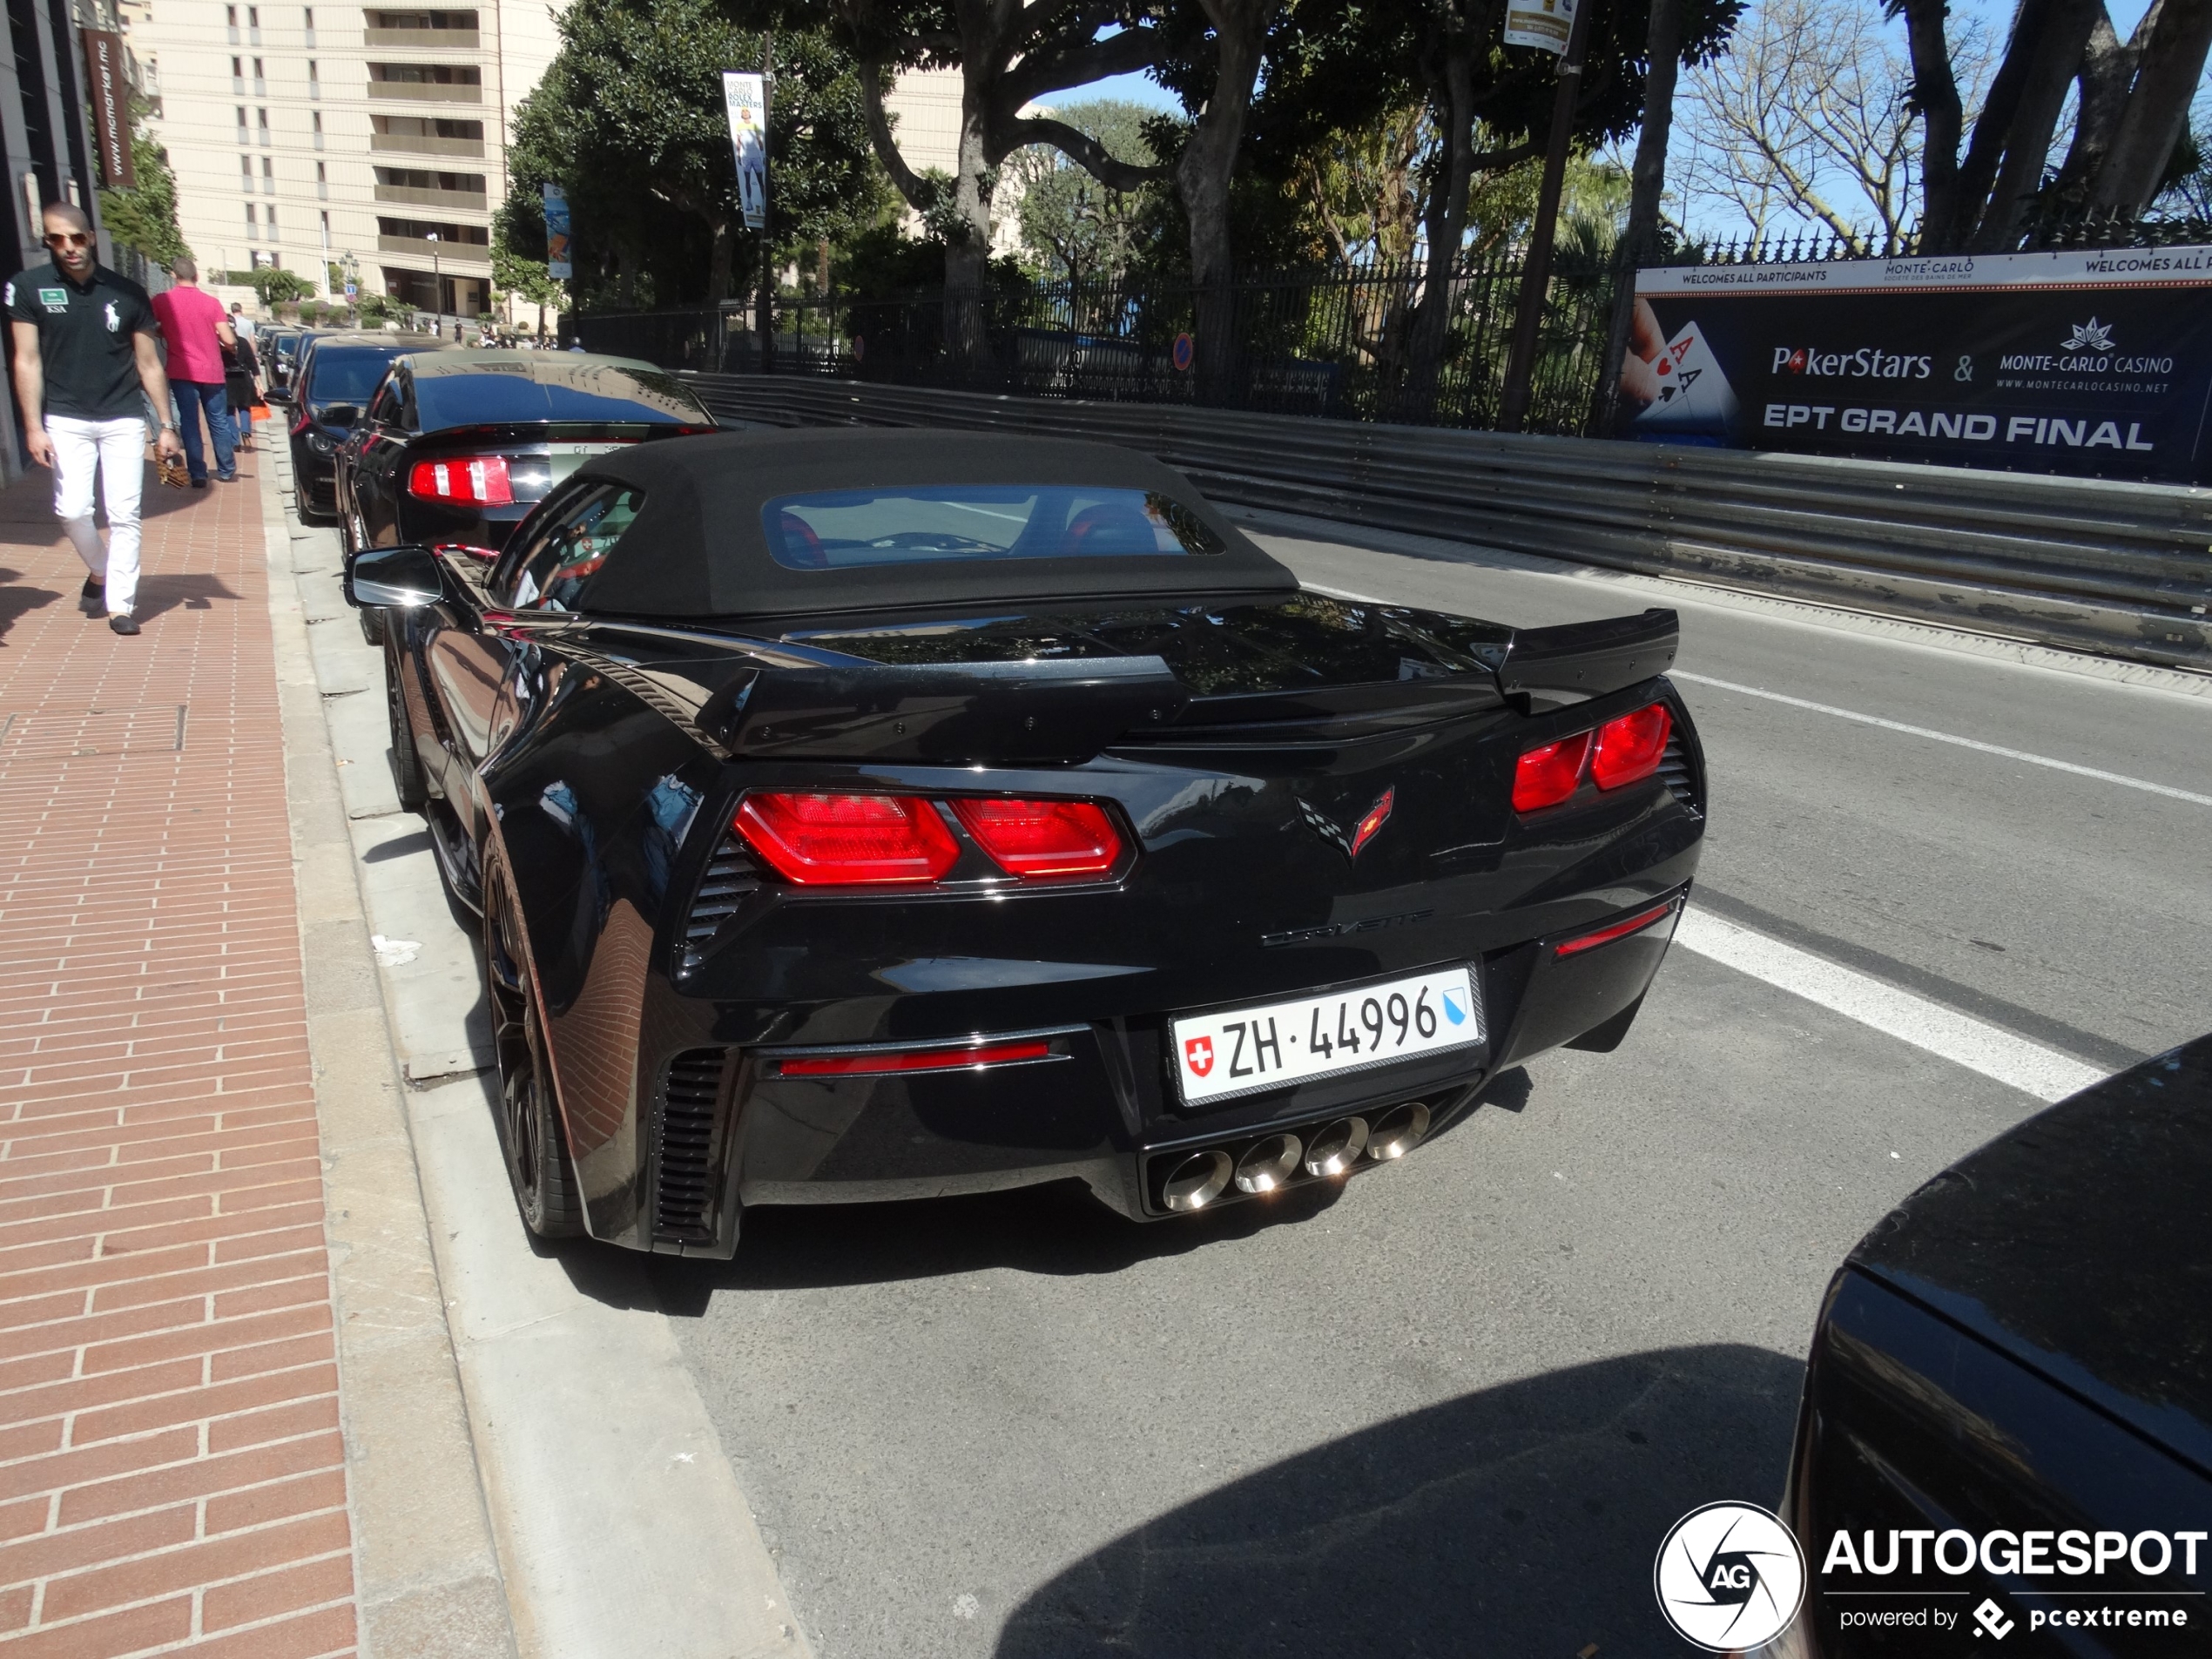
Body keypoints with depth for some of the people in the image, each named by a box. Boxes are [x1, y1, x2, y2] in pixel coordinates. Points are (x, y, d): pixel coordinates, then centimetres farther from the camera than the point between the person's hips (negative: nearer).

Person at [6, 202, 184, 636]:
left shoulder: (127, 292, 3)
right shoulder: (28, 287, -1)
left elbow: (149, 364, 7)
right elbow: (28, 361, -1)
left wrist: (166, 425, 3)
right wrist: (33, 427, -7)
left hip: (124, 420, 1)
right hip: (66, 420, 0)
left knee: (124, 514, -2)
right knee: (72, 508, -9)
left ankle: (120, 604, 5)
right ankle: (99, 571, 20)